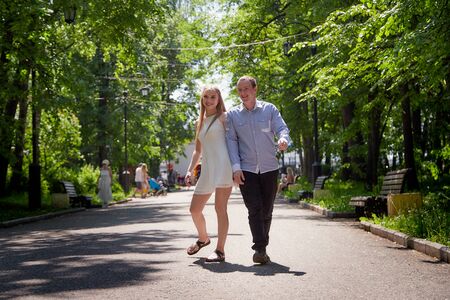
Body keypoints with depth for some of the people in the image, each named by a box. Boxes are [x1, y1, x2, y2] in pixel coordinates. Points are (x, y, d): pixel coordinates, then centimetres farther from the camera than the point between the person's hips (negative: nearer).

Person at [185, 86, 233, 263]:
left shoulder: (223, 117, 5)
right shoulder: (200, 122, 22)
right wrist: (190, 171, 13)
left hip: (223, 166, -7)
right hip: (207, 169, 7)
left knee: (220, 207, -9)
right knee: (194, 209, 8)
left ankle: (220, 250, -5)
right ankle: (203, 238, 33)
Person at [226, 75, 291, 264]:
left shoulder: (269, 109, 4)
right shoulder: (233, 115, 5)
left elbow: (282, 128, -4)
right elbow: (231, 141, 2)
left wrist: (284, 139, -30)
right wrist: (236, 167, -8)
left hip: (269, 169, 1)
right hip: (246, 170, -1)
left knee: (267, 211, 8)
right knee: (255, 209, -12)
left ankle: (262, 247, 21)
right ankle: (260, 249, -14)